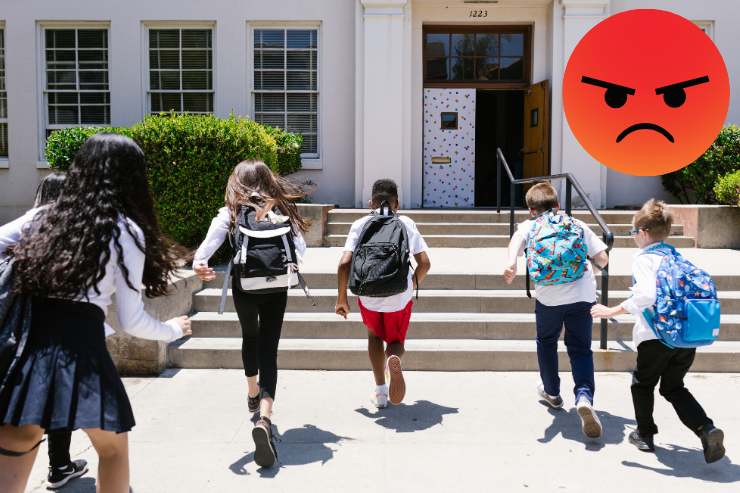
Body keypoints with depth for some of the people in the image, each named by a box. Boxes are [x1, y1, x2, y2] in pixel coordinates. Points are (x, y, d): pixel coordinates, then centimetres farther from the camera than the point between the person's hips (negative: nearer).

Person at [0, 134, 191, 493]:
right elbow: (131, 321, 1)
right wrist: (173, 330, 18)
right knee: (113, 448, 21)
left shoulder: (43, 216, 13)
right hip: (80, 345, -4)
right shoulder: (126, 231, 1)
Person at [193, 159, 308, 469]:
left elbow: (211, 241, -20)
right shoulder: (282, 210, 3)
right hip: (276, 289, 0)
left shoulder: (230, 213, -1)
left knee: (250, 337, 27)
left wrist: (199, 262, -35)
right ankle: (265, 417, -21)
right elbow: (300, 250, -2)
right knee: (269, 351, 0)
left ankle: (253, 394, 48)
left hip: (244, 287, 1)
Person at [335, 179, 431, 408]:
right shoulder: (406, 223, 4)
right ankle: (394, 358, -16)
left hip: (368, 295, 0)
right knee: (396, 341, 21)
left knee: (374, 336, 27)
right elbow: (424, 263, 0)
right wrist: (413, 285, 19)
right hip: (399, 296, 0)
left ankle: (380, 392, 21)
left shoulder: (360, 224, 1)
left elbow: (345, 263, -8)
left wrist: (342, 298, 3)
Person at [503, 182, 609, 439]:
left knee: (546, 342, 25)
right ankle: (584, 396, -14)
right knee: (580, 349, 11)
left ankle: (551, 392, 40)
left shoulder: (529, 225, 15)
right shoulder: (578, 225, 19)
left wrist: (511, 265, -26)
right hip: (583, 294, 1)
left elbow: (517, 239, -10)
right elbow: (602, 259, 12)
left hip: (549, 296, 0)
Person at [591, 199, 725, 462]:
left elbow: (647, 295, -24)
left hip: (657, 335, -6)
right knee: (673, 387, 20)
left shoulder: (643, 258, -8)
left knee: (643, 383, 18)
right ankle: (707, 429, 2)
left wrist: (613, 310, -18)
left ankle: (645, 434, 29)